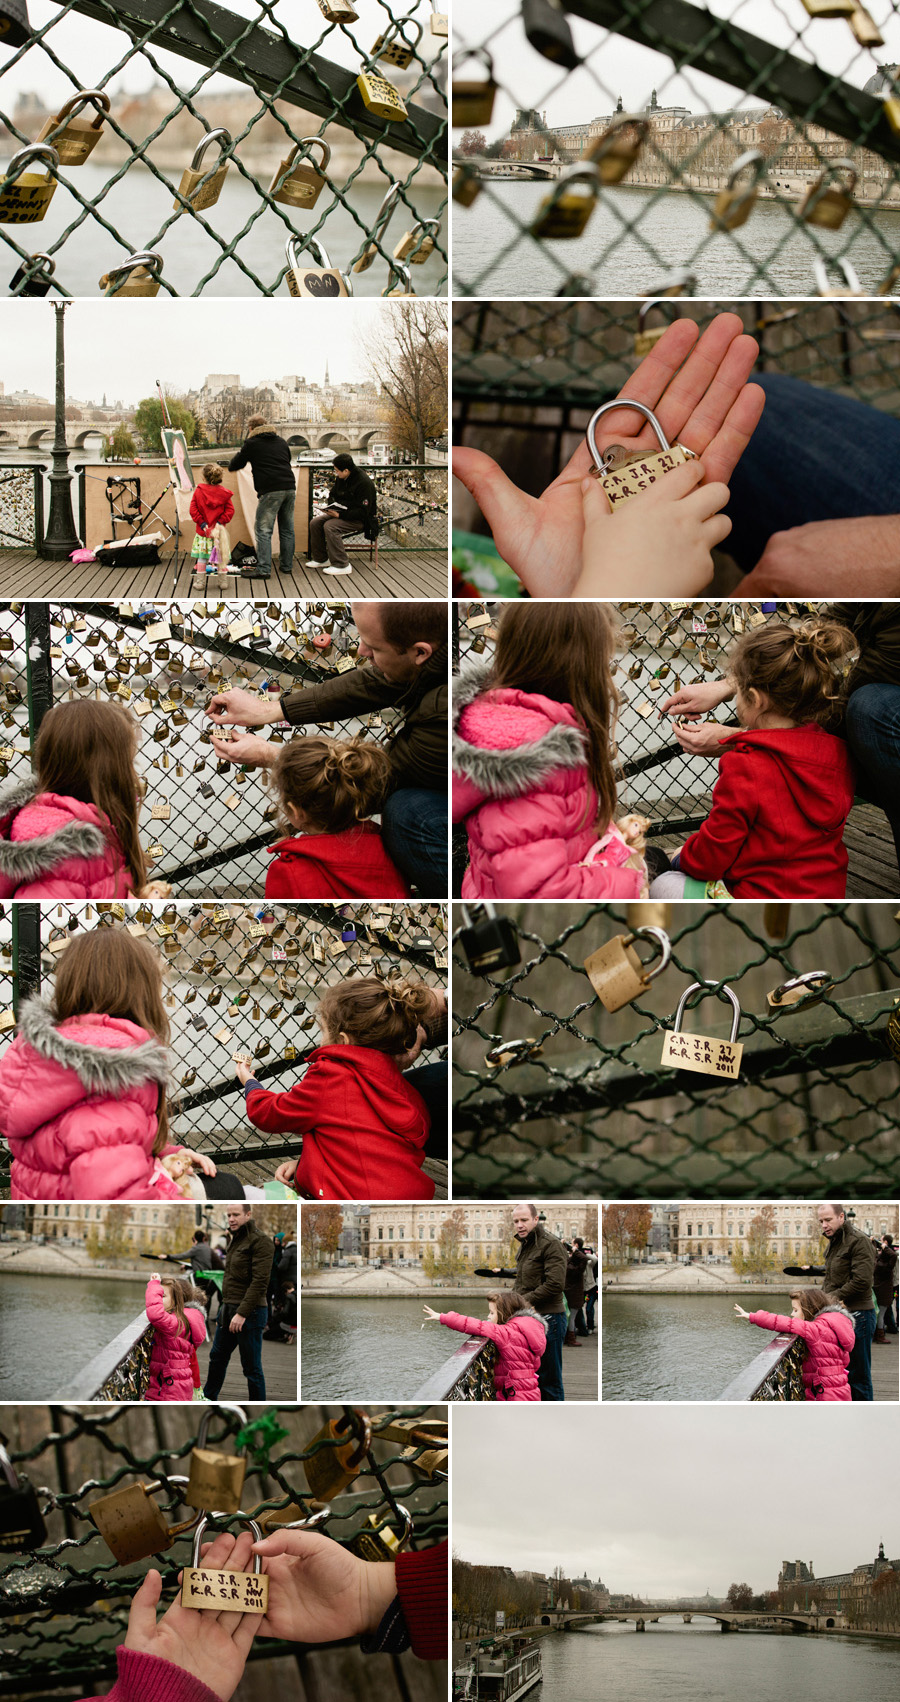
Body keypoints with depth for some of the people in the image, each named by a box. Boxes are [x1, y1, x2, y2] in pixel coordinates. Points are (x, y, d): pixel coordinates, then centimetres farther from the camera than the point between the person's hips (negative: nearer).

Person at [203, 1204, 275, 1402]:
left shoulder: (260, 1241, -13)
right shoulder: (234, 1241, 16)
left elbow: (260, 1281, -20)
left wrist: (242, 1313, -23)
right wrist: (223, 1311, 20)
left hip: (249, 1312, -9)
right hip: (228, 1310, 9)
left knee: (251, 1367, -2)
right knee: (217, 1357, 19)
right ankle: (208, 1399, 34)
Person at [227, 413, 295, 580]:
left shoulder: (252, 443, 5)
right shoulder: (281, 441, 20)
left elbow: (232, 467, 12)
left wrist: (240, 455, 32)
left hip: (270, 491, -6)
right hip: (290, 488, 6)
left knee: (264, 530, -5)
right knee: (287, 529, 14)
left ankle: (263, 569, -12)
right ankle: (287, 565, 19)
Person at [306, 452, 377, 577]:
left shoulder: (363, 482, -23)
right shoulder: (341, 478, 3)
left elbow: (363, 511, -24)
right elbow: (332, 495, 22)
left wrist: (340, 515, -28)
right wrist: (332, 507, -1)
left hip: (360, 519, -9)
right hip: (341, 512, 9)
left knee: (330, 526, -29)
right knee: (315, 523, -4)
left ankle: (341, 565, -24)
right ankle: (321, 559, 8)